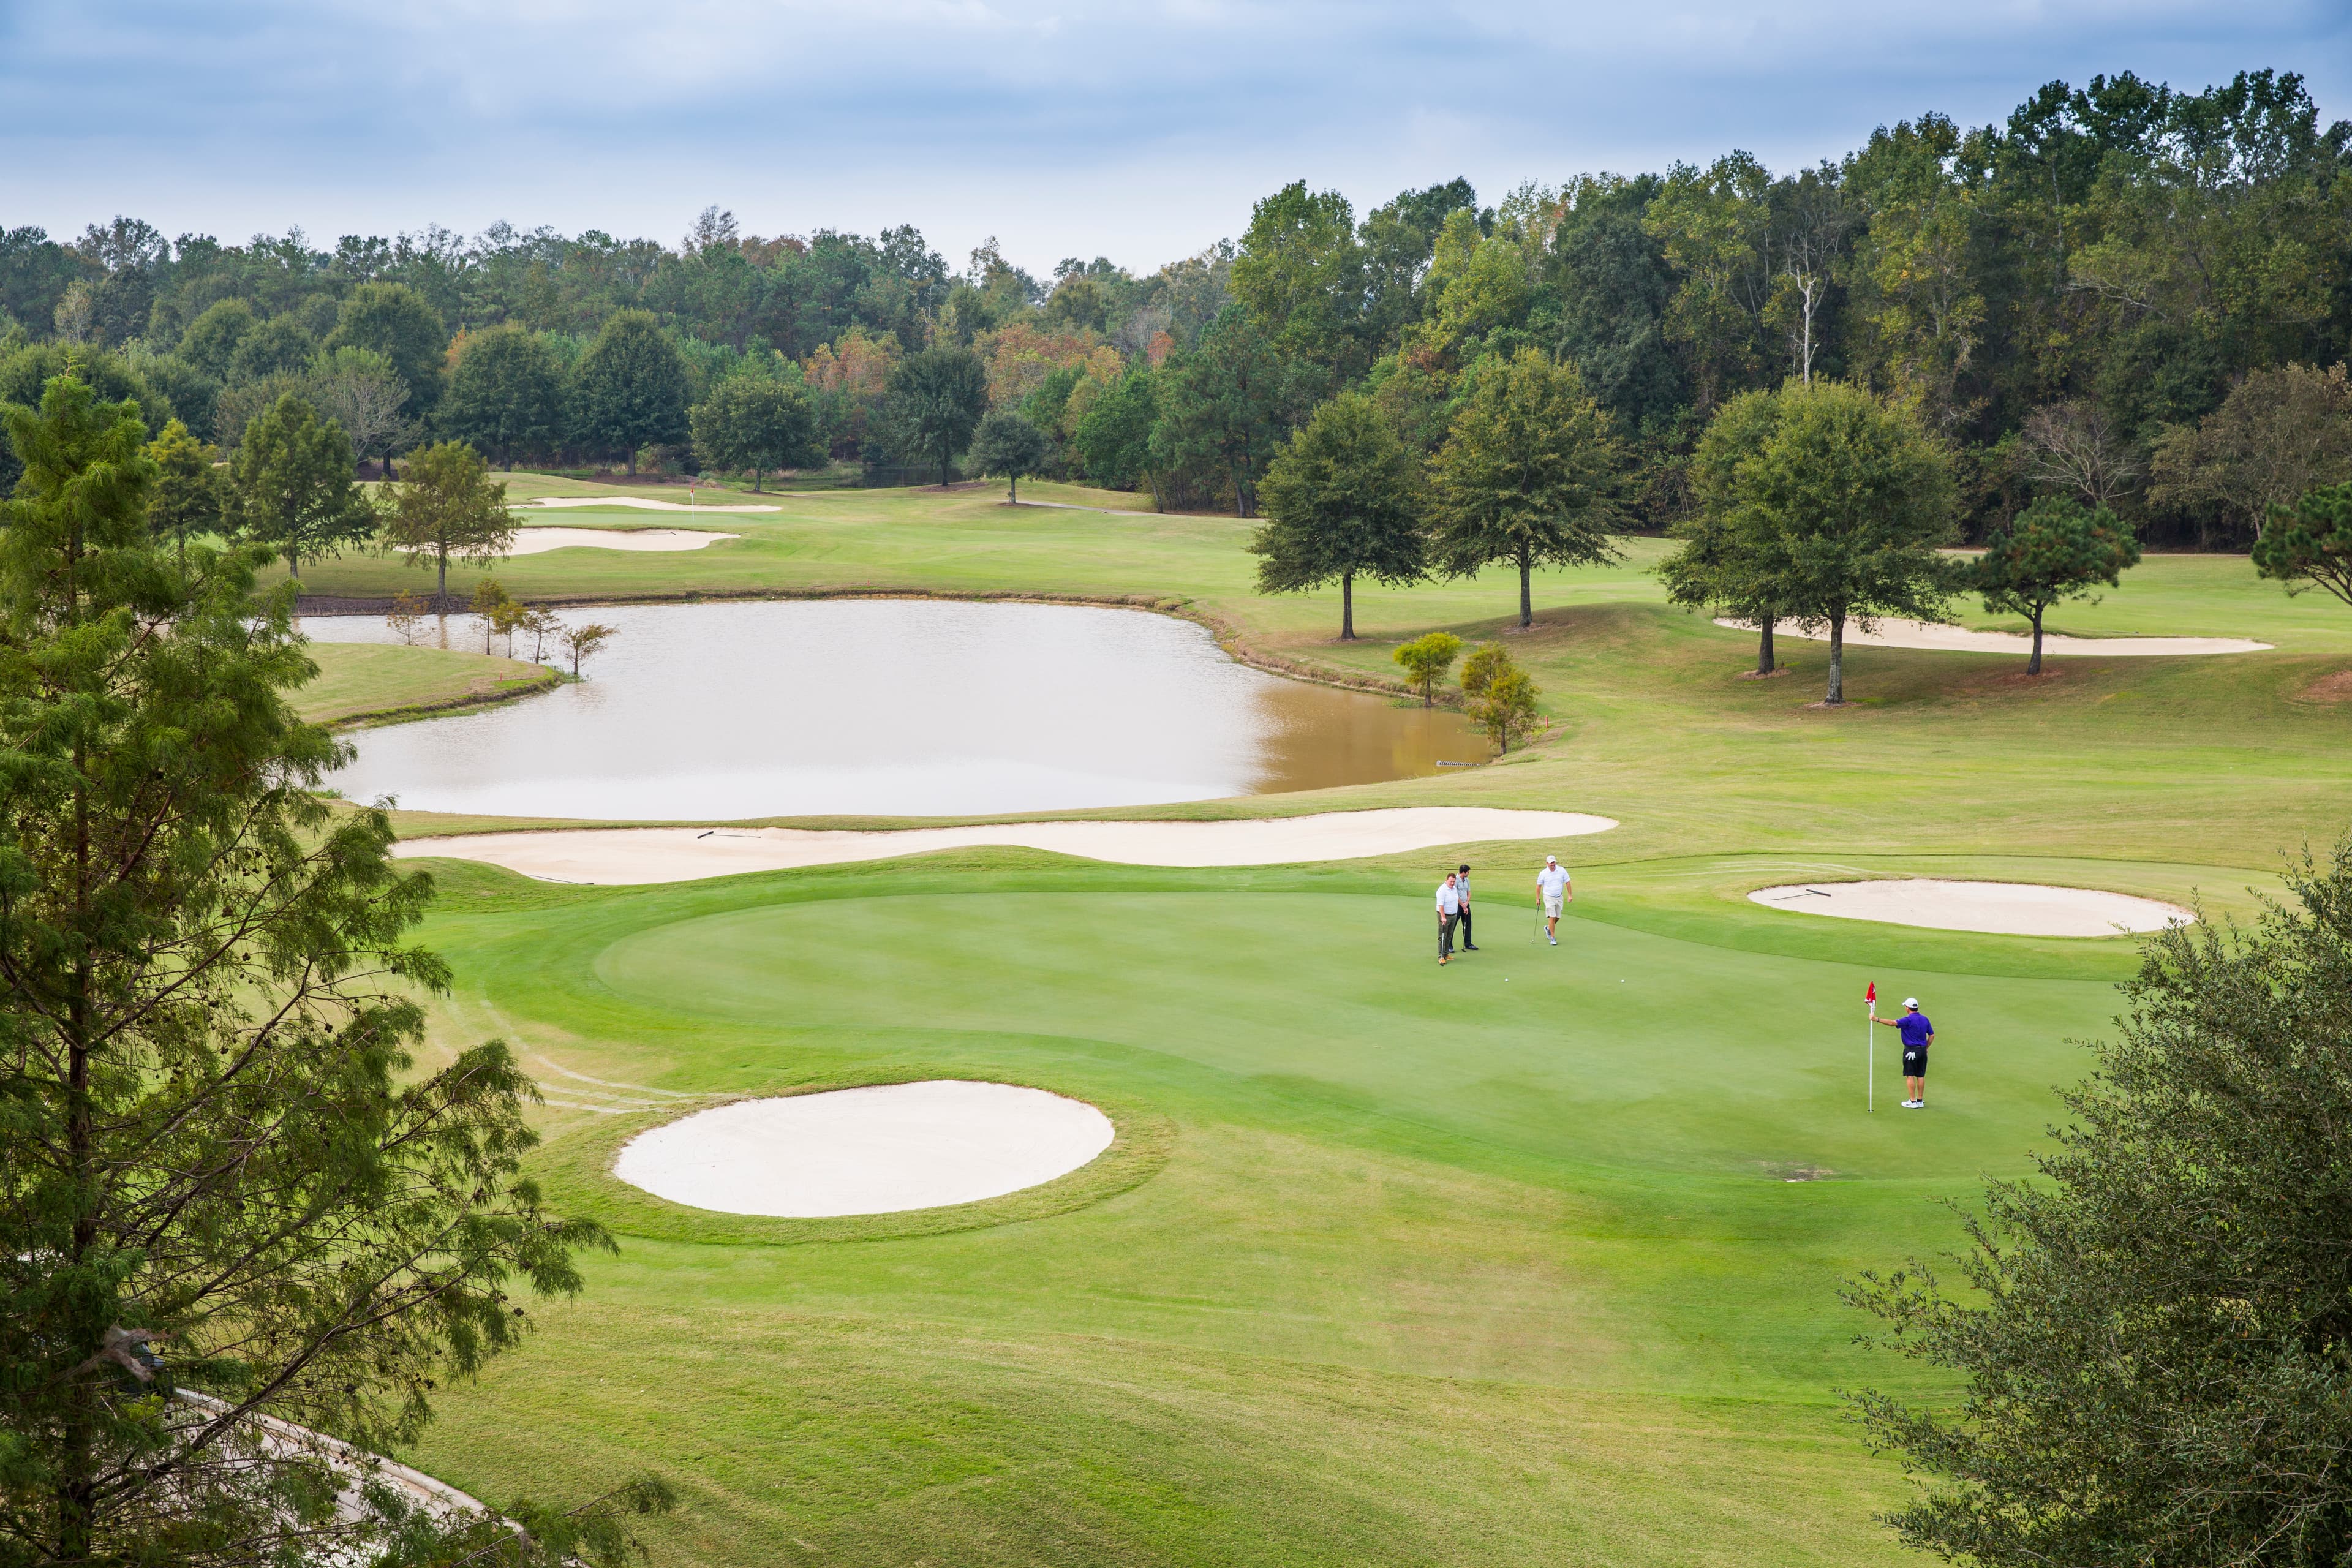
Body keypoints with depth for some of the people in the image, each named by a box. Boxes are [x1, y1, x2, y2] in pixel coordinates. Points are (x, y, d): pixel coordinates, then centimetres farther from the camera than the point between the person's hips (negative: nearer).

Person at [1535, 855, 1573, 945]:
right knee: (1552, 917, -11)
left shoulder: (1562, 871, -6)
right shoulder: (1543, 873, -9)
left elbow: (1568, 882, 2)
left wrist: (1570, 895, -2)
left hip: (1559, 897, 3)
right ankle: (1553, 938, -4)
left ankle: (1548, 928, 41)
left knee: (1557, 917, 11)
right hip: (1549, 897, -3)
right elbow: (1539, 886, 2)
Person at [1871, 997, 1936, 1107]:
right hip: (1923, 1050, 7)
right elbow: (1932, 1035, 11)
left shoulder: (1909, 1020, -15)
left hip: (1911, 1050, -6)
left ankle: (1913, 1102, -1)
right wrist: (1926, 1047, 18)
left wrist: (1877, 1019, -25)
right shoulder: (1924, 1019, 7)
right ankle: (1920, 1101, 14)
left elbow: (1894, 1022, -25)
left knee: (1910, 1076, 0)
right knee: (1920, 1076, 10)